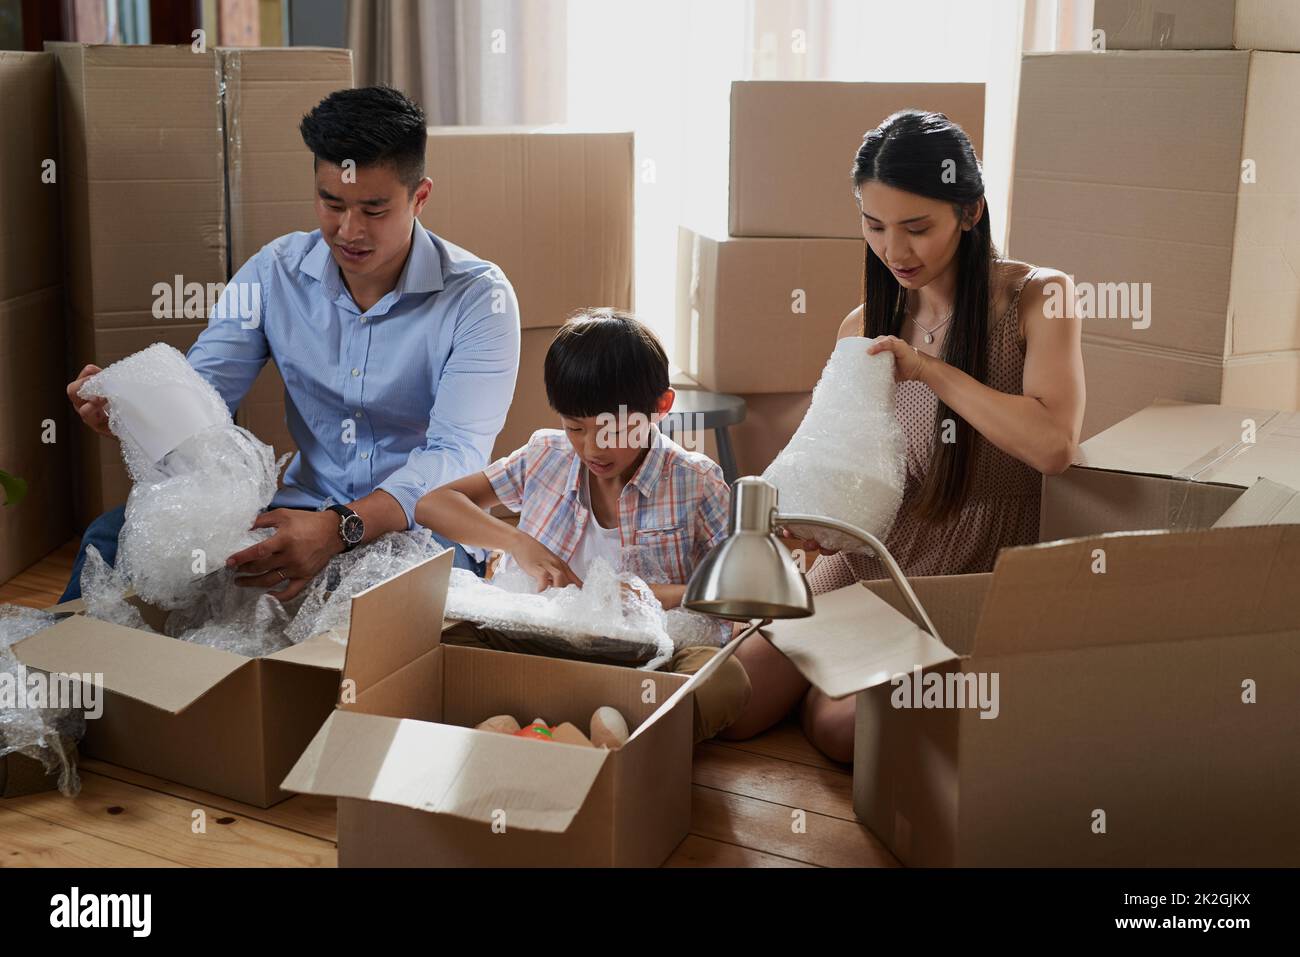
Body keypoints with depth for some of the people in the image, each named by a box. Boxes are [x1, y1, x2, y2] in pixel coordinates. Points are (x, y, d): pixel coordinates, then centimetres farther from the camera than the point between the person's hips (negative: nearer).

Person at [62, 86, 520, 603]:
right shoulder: (275, 272, 3)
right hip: (303, 509, 3)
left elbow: (456, 453, -21)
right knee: (117, 532, -18)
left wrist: (342, 528, -38)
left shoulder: (478, 297, -10)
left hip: (423, 523, -3)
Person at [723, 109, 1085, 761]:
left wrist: (929, 368, -22)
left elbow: (1053, 446, -22)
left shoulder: (1037, 298, -8)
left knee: (839, 727, -23)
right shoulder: (864, 327, 5)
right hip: (868, 555, 4)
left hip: (971, 574, -4)